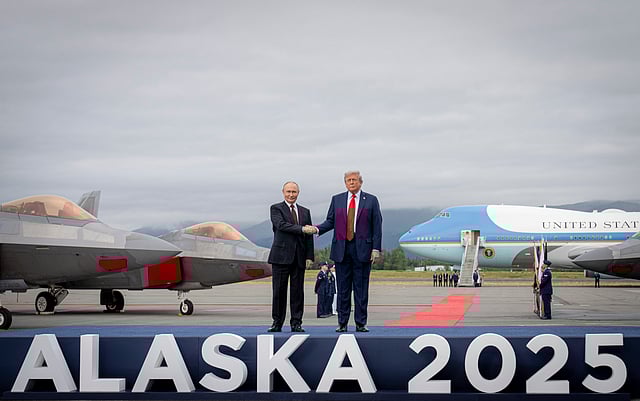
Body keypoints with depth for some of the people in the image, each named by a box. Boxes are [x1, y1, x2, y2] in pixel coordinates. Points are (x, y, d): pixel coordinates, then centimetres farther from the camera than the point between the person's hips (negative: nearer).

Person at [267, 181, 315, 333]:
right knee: (279, 291, -1)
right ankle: (277, 323, 6)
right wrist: (301, 229, -23)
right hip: (281, 256, -3)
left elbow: (309, 235, 12)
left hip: (299, 258, 3)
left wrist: (309, 257, 4)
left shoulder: (305, 212, 16)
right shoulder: (276, 209, 3)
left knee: (298, 292, 3)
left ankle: (296, 323, 7)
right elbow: (281, 225, -15)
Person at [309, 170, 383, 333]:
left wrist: (376, 248, -5)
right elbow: (330, 221, 10)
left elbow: (377, 226, 2)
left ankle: (361, 323, 6)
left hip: (362, 249, -2)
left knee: (361, 288, 0)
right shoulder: (337, 199, 13)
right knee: (343, 288, 4)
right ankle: (342, 323, 9)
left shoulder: (371, 200, 6)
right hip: (341, 249, 2)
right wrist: (317, 228, -10)